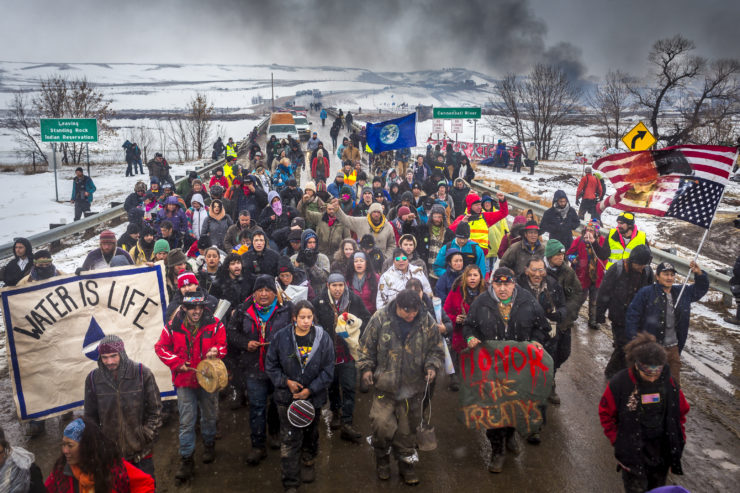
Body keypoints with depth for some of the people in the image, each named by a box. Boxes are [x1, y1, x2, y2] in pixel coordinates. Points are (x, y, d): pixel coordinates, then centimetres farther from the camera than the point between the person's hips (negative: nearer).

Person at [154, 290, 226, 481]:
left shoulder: (215, 325, -8)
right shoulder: (173, 326, -6)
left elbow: (222, 345, -4)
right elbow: (161, 347, 2)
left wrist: (215, 351, -27)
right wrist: (177, 363, -8)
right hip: (184, 380, -1)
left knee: (209, 416, 17)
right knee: (186, 421, 1)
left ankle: (209, 445, 43)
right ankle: (186, 459, 13)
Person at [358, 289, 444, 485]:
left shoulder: (428, 322, -5)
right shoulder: (380, 318, -9)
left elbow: (436, 349, 7)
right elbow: (366, 346, 2)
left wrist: (432, 366, -10)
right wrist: (366, 367, -6)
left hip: (413, 387, 2)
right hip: (385, 384, -1)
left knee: (408, 428, 12)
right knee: (381, 424, -6)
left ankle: (406, 463, 34)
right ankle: (382, 458, 23)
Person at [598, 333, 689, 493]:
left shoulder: (669, 383, -9)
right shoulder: (619, 384, -18)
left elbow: (681, 411, 8)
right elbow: (606, 414, -5)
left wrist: (679, 437, 5)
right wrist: (617, 440, -8)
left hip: (661, 450, 3)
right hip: (632, 452, -3)